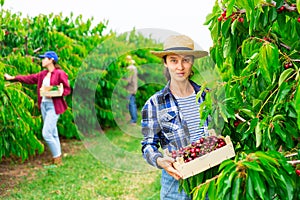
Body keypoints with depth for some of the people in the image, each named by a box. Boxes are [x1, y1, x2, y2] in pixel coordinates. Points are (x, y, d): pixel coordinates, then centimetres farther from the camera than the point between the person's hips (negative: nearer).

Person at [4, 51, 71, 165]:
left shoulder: (60, 74, -10)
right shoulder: (43, 74, 13)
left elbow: (67, 89, -9)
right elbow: (29, 78, 18)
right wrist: (12, 78, 17)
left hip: (53, 106, -8)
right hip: (44, 104, 8)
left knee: (46, 133, -12)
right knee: (53, 133, 11)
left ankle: (57, 159, 2)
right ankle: (57, 159, 18)